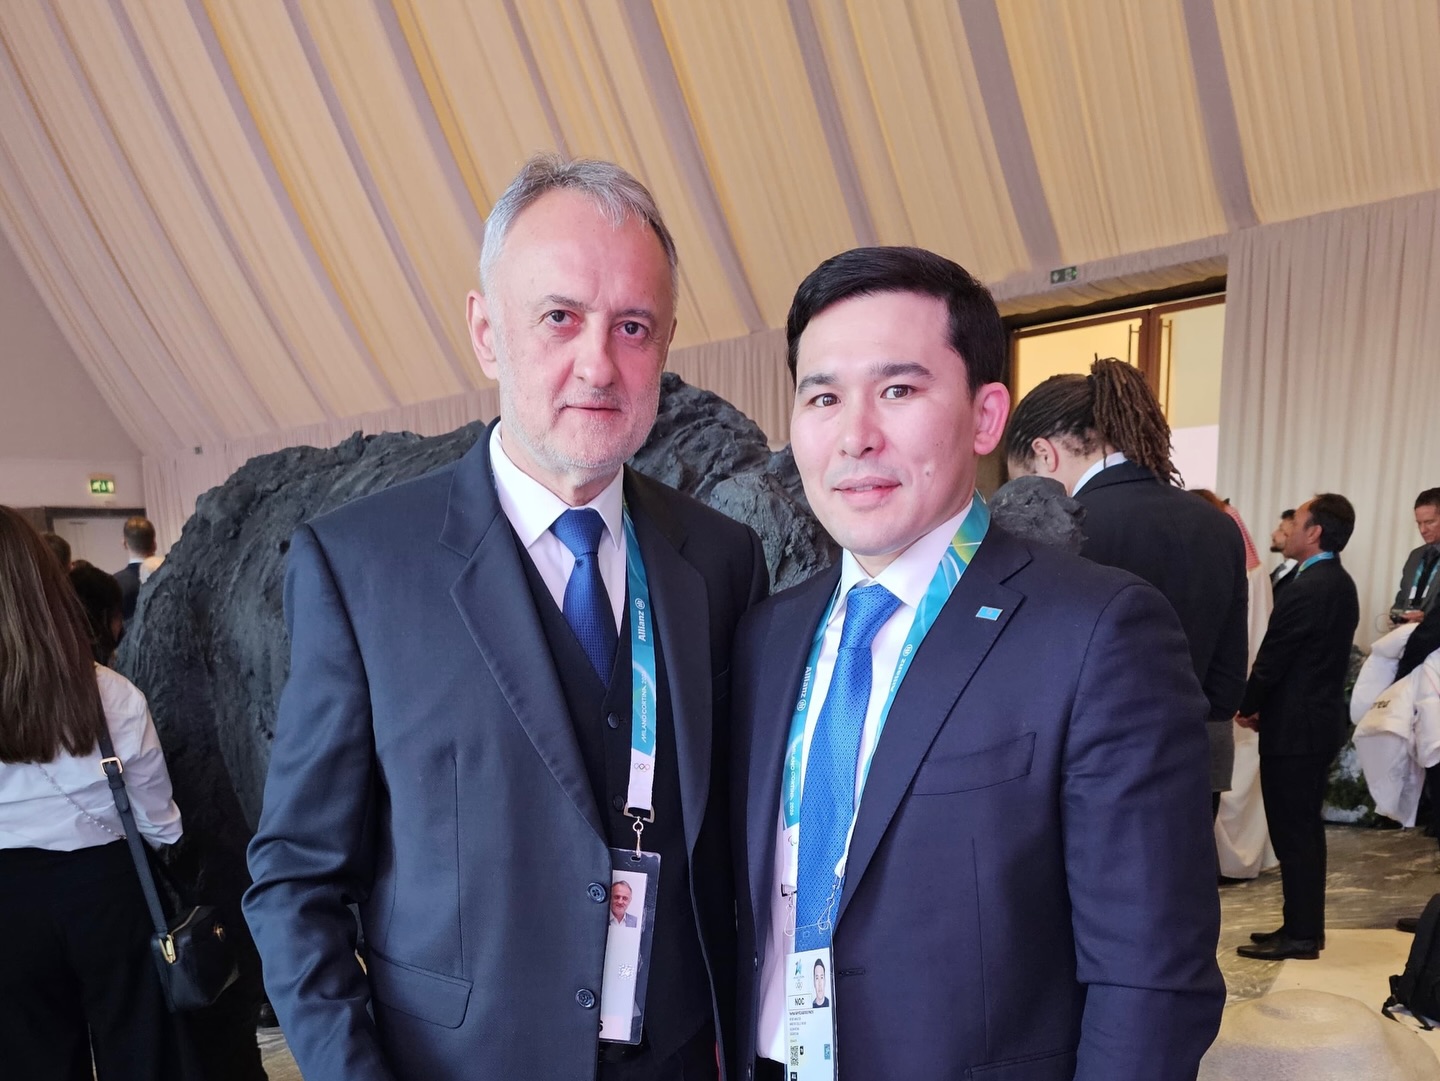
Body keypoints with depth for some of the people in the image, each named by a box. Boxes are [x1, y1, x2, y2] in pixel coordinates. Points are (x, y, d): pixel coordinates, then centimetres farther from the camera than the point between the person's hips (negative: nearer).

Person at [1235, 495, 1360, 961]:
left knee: (1292, 832, -1)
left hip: (1293, 727, -10)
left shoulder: (1304, 589, -21)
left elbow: (1272, 659, -17)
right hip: (1322, 719, 10)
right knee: (1305, 829, 16)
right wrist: (1264, 706, 10)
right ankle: (1305, 926, 25)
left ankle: (1300, 934, 8)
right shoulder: (1341, 584, 10)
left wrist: (1248, 706, 1)